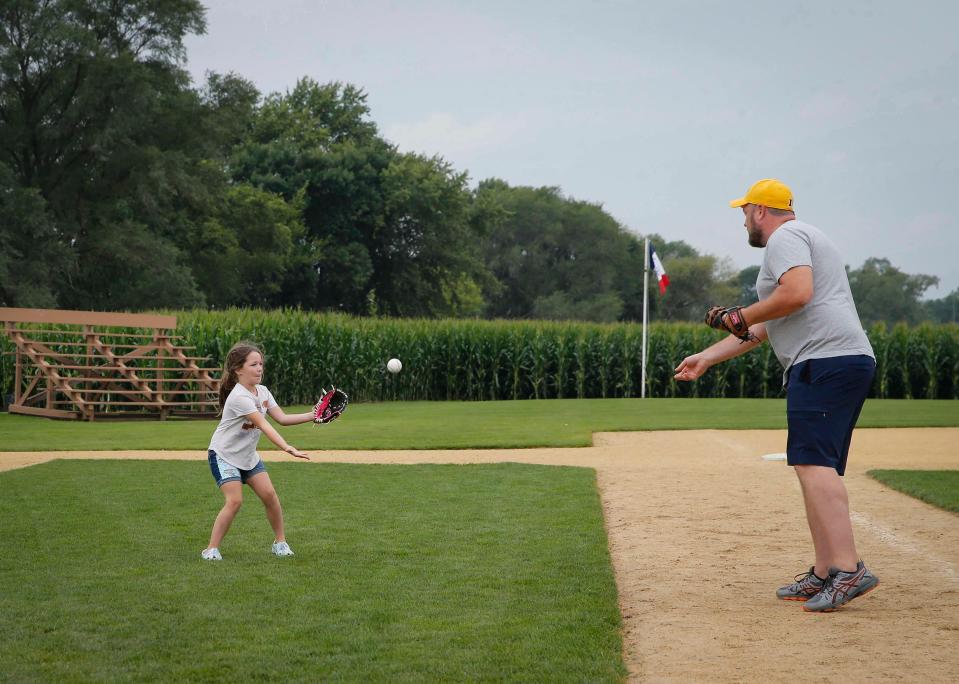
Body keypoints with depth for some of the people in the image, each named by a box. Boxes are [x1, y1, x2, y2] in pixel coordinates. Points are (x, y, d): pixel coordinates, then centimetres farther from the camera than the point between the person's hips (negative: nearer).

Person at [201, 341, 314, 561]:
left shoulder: (262, 392, 0)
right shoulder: (239, 397, -27)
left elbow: (282, 418, -2)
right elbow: (264, 426, -35)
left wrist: (312, 416, -13)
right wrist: (288, 448, -43)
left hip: (248, 456, 8)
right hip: (224, 455, -8)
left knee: (269, 494, -3)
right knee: (234, 501, -20)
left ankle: (280, 542, 12)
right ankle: (211, 549, -10)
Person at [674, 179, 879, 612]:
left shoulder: (785, 238, -1)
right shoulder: (808, 239, 32)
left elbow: (797, 293, -21)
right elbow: (765, 328, 33)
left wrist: (739, 317, -7)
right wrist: (707, 358, 34)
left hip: (824, 361, -11)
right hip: (852, 364, 11)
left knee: (813, 462, -19)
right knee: (819, 468, 11)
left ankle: (848, 568, -29)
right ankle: (824, 575, 11)